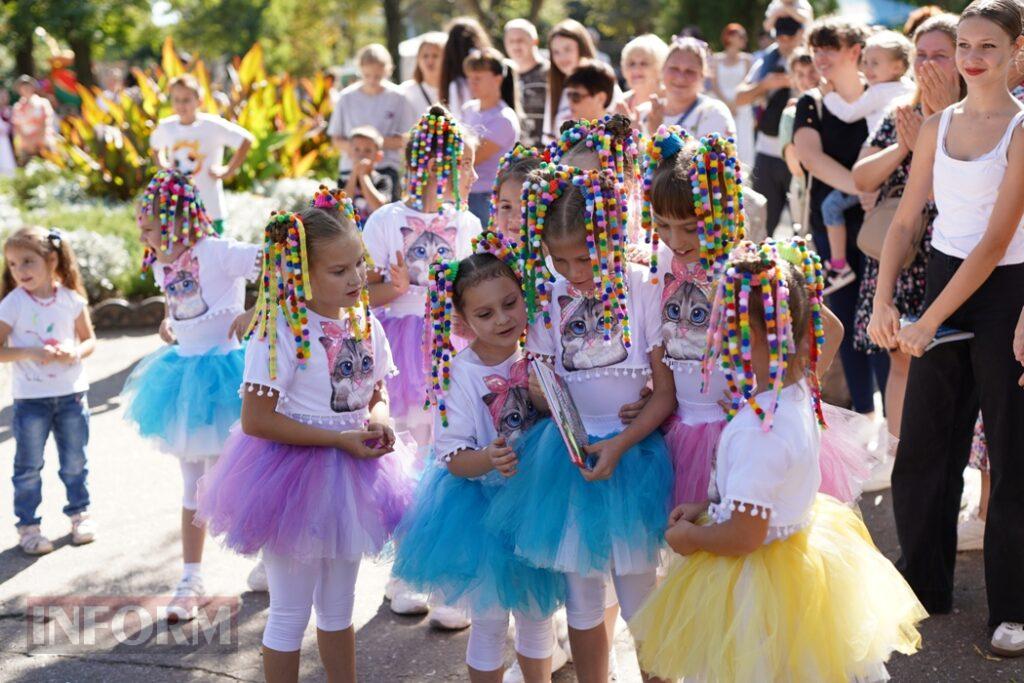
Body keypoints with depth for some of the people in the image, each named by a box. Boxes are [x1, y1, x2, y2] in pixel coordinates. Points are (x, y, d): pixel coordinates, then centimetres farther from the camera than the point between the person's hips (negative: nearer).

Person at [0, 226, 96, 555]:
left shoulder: (72, 299, -4)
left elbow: (89, 339, 5)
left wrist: (77, 352, -16)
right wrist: (30, 353, -25)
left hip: (71, 393, 2)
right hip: (30, 398, -2)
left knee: (75, 462, 13)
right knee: (29, 466, 5)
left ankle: (79, 513, 31)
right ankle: (28, 525, 16)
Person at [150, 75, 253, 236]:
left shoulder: (212, 125, -12)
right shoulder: (166, 127, 2)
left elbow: (246, 139, -12)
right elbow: (155, 146, 25)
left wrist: (228, 171, -11)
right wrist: (163, 165, 8)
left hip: (210, 209, -4)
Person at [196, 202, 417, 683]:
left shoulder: (364, 322, 1)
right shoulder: (281, 331, -20)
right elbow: (255, 419, -23)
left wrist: (378, 421, -9)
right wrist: (340, 439, -22)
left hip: (352, 478, 7)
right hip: (295, 477, -6)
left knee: (338, 608, 21)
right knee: (290, 612, 5)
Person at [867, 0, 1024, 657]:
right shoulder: (937, 126, 7)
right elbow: (906, 221, 10)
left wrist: (929, 321, -18)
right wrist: (884, 302, -4)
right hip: (942, 281, 5)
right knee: (923, 446, 11)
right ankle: (925, 581, 28)